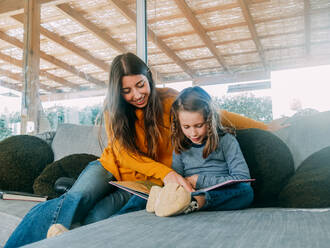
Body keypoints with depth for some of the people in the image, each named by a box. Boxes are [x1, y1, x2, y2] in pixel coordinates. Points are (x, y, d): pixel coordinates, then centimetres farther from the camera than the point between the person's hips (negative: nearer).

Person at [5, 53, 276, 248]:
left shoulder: (168, 100, -7)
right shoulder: (113, 110, -3)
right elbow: (124, 154, -11)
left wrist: (262, 126, -1)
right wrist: (166, 172, -26)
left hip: (142, 183, -1)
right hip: (109, 168, 1)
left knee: (95, 218, -32)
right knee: (78, 197, -32)